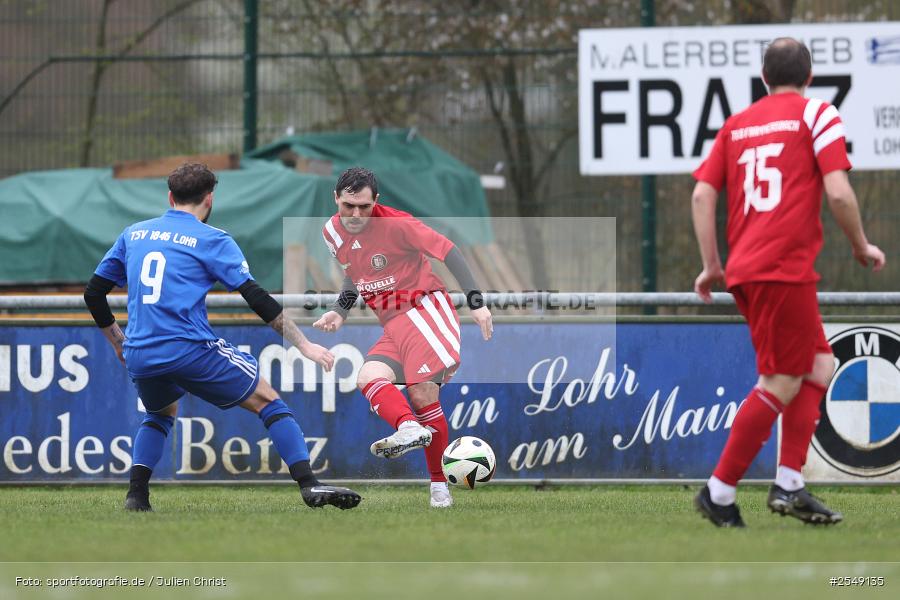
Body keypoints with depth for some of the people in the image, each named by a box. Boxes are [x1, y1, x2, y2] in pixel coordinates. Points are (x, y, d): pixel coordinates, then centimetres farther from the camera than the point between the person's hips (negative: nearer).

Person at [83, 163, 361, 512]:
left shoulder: (133, 234, 16)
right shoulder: (211, 240, 2)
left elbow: (93, 293, 19)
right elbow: (257, 299, -3)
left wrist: (118, 343, 32)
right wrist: (303, 345, 2)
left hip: (139, 356, 5)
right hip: (191, 349, -5)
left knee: (161, 414, 33)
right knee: (267, 401, 8)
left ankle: (136, 493, 14)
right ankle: (309, 485, -5)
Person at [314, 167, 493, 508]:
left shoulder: (395, 223, -14)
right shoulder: (333, 233, 7)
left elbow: (447, 251, -12)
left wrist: (476, 301, -16)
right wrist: (339, 311, 11)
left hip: (424, 308, -7)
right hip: (393, 326, 7)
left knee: (423, 395, -20)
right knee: (368, 378, -22)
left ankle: (440, 486, -17)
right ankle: (409, 428, -46)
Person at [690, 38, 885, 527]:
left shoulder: (736, 125, 17)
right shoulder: (816, 115, 1)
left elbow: (702, 194, 10)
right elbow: (838, 193, -9)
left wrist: (712, 265, 13)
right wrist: (862, 247, 5)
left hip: (745, 268, 7)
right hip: (785, 267, -7)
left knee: (819, 366, 14)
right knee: (781, 384, -5)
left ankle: (789, 484, 6)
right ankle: (719, 493, -8)